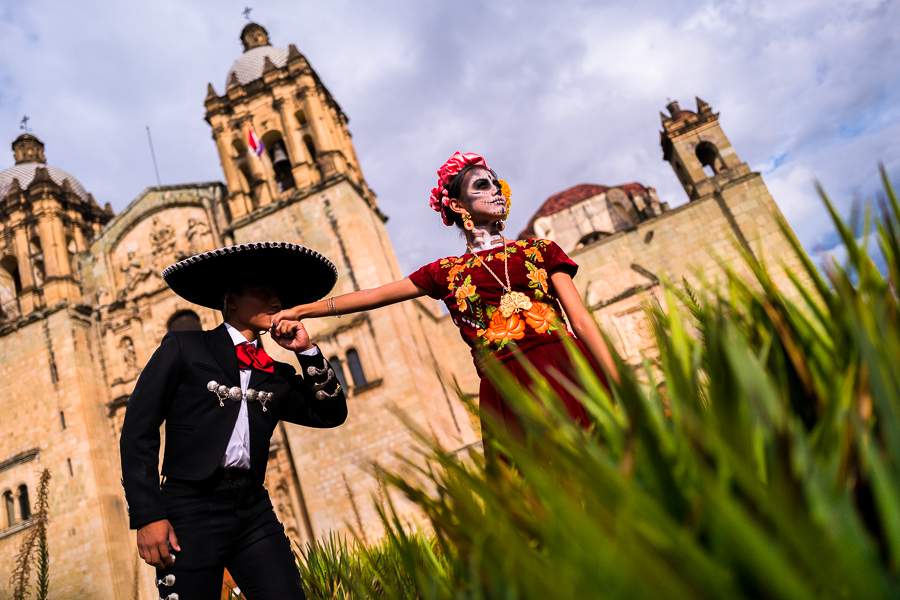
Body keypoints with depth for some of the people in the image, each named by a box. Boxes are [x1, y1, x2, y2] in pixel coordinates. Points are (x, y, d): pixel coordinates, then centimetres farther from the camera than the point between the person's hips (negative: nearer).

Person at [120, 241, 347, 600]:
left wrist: (306, 351, 2)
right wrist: (147, 516, -9)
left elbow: (332, 415, 10)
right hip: (191, 507, -3)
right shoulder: (183, 348, 4)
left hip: (254, 508, 4)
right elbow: (138, 432, -1)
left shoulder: (276, 376, 14)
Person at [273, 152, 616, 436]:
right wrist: (301, 310, 16)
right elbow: (373, 296, 16)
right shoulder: (446, 273, 14)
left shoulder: (539, 251, 14)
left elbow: (582, 321, 7)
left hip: (568, 373, 1)